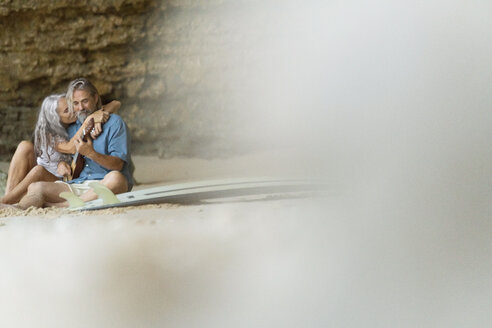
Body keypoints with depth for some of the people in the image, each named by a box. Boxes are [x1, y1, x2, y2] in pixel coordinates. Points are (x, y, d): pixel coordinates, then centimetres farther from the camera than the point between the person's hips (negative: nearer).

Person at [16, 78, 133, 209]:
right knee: (35, 187, -16)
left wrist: (91, 154, -22)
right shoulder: (72, 129, 22)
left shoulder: (114, 123, 4)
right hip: (76, 185, 5)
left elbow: (118, 165, -6)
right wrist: (62, 164, 5)